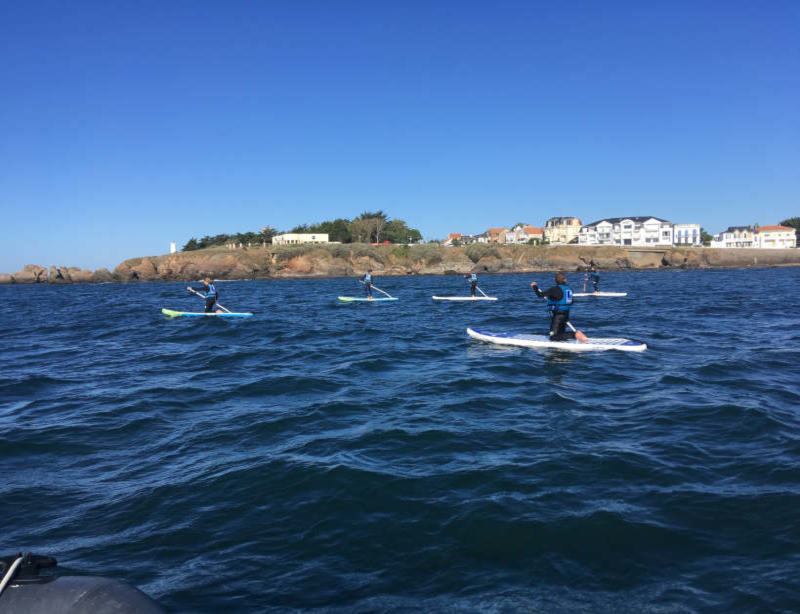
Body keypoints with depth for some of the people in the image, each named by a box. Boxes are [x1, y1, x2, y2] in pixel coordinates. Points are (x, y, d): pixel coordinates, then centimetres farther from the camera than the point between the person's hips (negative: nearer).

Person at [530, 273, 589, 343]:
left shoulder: (555, 289, -15)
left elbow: (541, 295, -13)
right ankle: (576, 334, 0)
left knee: (553, 338, -7)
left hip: (557, 315, -8)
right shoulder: (569, 289, 8)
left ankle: (575, 335, -19)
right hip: (566, 314, 8)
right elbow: (571, 303, 20)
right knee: (561, 334, 20)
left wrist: (534, 286, 4)